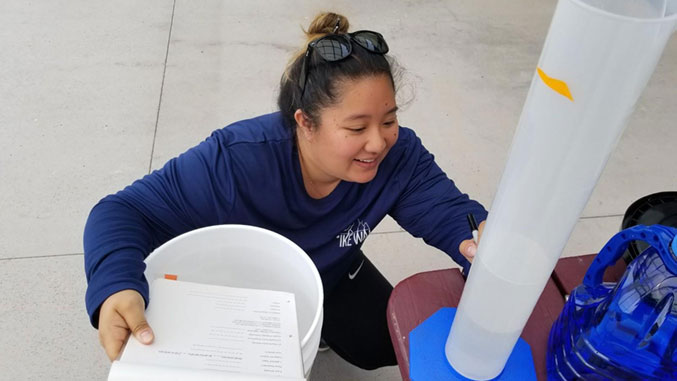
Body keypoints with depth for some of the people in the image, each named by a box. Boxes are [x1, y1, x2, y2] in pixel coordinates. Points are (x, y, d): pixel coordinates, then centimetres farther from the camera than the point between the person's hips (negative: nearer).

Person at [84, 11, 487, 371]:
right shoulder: (236, 162, -39)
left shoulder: (398, 154, -28)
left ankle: (314, 322, 25)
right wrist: (116, 288, -57)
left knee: (387, 345, -2)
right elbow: (125, 213, -35)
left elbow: (447, 208, -25)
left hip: (332, 276, 3)